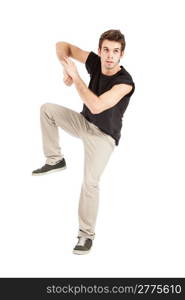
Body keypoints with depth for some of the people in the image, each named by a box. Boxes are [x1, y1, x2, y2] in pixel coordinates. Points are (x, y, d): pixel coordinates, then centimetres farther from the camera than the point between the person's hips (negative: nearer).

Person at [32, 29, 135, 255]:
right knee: (47, 109, 2)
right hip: (84, 123, 6)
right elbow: (62, 46, -4)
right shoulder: (95, 62, -13)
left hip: (103, 136, -6)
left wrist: (75, 75, -32)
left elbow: (96, 106, -39)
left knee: (90, 182, -17)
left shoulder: (125, 82, -29)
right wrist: (66, 68, -23)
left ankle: (86, 234, -1)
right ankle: (55, 160, 11)